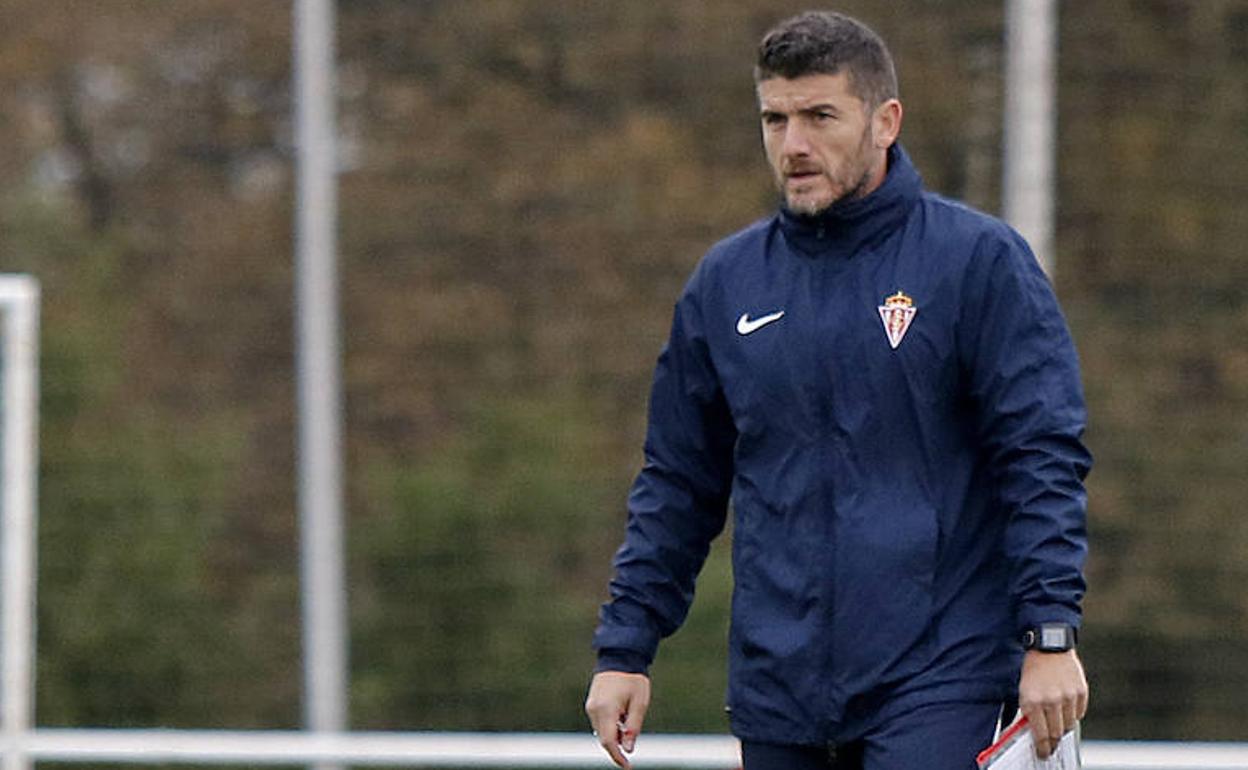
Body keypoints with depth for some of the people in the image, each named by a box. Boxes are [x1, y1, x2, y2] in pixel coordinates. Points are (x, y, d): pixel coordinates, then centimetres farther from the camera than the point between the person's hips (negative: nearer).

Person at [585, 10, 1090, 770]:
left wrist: (1050, 636, -13)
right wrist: (625, 648, 11)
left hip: (935, 687, -5)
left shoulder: (978, 260, -2)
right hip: (776, 697, 5)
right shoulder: (725, 282, 11)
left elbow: (1044, 456, -6)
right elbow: (678, 484, 17)